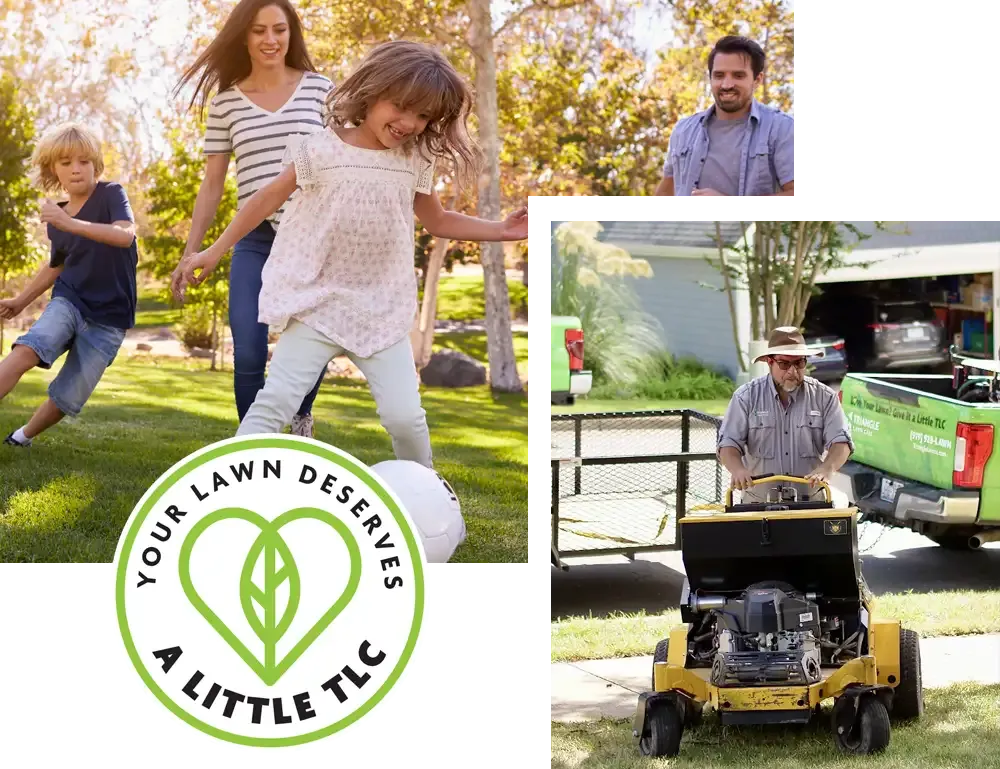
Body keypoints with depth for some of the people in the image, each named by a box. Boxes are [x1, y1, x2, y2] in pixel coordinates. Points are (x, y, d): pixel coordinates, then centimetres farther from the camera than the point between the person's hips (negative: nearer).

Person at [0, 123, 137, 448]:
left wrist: (72, 225, -39)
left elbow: (125, 235, -29)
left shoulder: (111, 194, -9)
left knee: (68, 397, -4)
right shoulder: (56, 218, 5)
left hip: (109, 317, -3)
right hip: (69, 300, 3)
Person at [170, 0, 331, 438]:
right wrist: (190, 253, 8)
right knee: (248, 356, -10)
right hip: (254, 242, 1)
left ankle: (299, 419, 26)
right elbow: (212, 185, 11)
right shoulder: (225, 102, 6)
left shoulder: (320, 89, 3)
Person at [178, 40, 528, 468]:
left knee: (404, 415, -6)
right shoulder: (322, 152, -8)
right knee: (276, 399, -14)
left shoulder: (416, 164, 2)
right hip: (317, 301, -2)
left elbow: (438, 222, 18)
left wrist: (500, 230, 6)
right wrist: (216, 251, 5)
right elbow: (268, 199, 3)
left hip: (383, 311, 2)